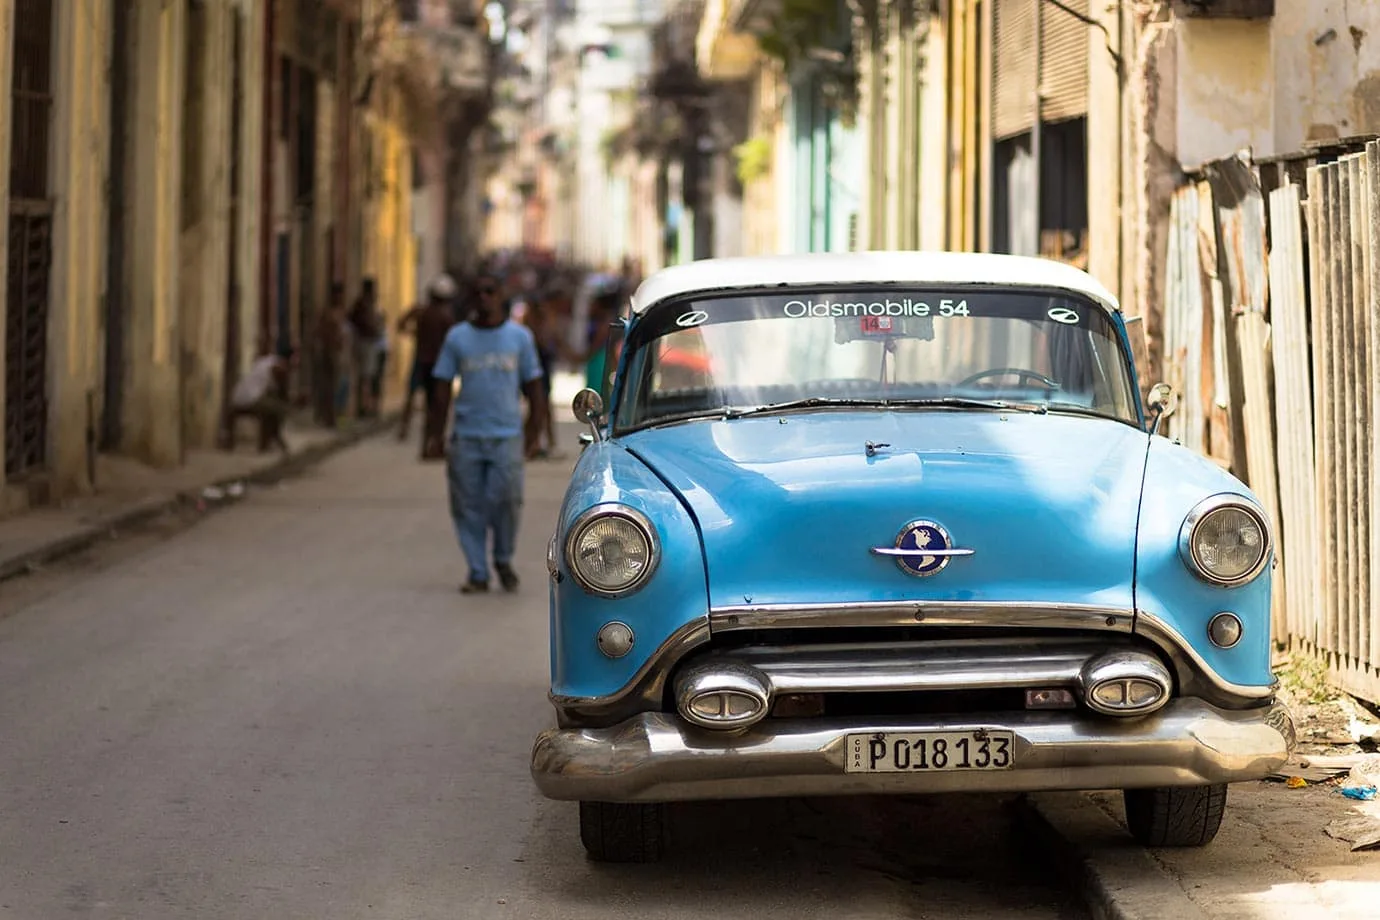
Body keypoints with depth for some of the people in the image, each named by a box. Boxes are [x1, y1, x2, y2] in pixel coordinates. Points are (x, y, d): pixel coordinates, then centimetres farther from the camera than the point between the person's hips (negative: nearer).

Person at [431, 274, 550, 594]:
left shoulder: (520, 336, 6)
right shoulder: (457, 337, 6)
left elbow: (533, 385, 9)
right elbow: (442, 385, 7)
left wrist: (537, 428, 2)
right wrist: (437, 430, -1)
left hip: (506, 435, -1)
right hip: (466, 436, 1)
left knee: (506, 501, -9)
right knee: (468, 506, 1)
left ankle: (504, 561, 15)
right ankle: (478, 573, 10)